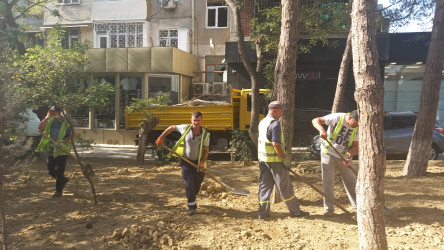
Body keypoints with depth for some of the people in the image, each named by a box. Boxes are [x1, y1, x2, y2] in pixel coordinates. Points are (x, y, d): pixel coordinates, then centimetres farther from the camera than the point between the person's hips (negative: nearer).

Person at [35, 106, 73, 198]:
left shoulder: (66, 122, -7)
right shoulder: (50, 121, 6)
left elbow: (72, 135, -8)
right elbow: (40, 128, -5)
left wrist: (64, 141, -22)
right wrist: (47, 117, -10)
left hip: (62, 150, -5)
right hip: (51, 149, 5)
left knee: (59, 171, -4)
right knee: (51, 170, 9)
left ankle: (59, 191, 8)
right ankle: (63, 179, 34)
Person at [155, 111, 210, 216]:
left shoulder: (205, 134, -10)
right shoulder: (185, 128, -11)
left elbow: (206, 150, -4)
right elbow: (171, 128, 5)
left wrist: (202, 162, -18)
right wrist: (161, 138, 3)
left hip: (198, 162, 1)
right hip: (186, 161, -1)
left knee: (197, 185, 12)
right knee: (189, 184, -9)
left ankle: (192, 198, 41)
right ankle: (192, 205, 5)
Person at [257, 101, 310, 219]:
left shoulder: (262, 122, 12)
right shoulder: (275, 124, -17)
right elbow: (276, 144, -23)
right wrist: (285, 158, -17)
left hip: (262, 159, 8)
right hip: (274, 159, -8)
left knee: (264, 185, 11)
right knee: (285, 186, 3)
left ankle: (263, 212, 12)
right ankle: (295, 211, 14)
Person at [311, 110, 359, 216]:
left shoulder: (358, 128, -8)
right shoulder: (337, 118, -19)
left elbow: (355, 146, -5)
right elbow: (315, 120, -20)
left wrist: (349, 156, -24)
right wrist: (321, 130, -40)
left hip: (344, 156, 3)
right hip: (328, 153, -3)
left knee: (351, 181, 7)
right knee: (328, 181, 0)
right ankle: (329, 208, 10)